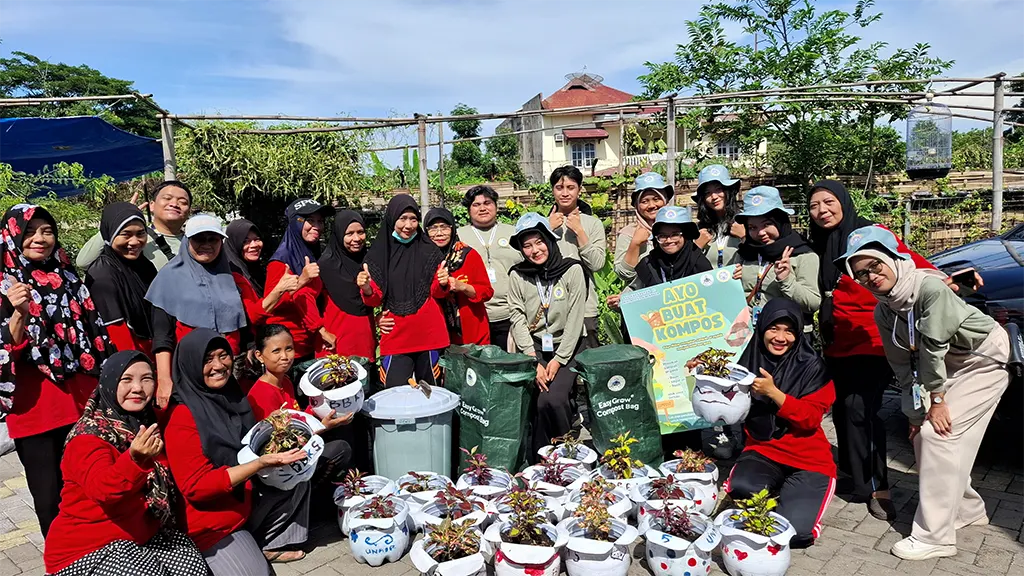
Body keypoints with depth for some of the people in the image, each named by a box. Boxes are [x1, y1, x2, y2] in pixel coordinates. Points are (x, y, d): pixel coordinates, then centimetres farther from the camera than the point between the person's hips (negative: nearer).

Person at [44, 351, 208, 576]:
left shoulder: (148, 425, 4)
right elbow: (103, 490, -37)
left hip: (144, 534, 6)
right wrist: (135, 459, -55)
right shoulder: (89, 434, -16)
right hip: (89, 545, -6)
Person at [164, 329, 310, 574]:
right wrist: (260, 464, -32)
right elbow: (195, 487, -24)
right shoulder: (181, 416, -20)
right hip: (212, 524, -8)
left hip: (247, 503, 8)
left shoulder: (232, 395, 2)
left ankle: (269, 544, 6)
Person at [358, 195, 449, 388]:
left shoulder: (429, 250, 3)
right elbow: (375, 299, 4)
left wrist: (442, 284, -16)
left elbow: (438, 293, 6)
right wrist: (366, 288, -18)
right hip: (395, 336, 0)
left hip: (428, 334, 1)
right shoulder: (378, 253, 3)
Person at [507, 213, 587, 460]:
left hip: (567, 347, -2)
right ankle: (537, 460, 2)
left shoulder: (572, 270, -3)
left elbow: (575, 317, -6)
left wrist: (558, 359, -11)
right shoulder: (518, 275, 3)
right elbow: (518, 320, -1)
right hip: (532, 347, 2)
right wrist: (533, 362, -11)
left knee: (554, 399, -23)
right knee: (536, 401, -19)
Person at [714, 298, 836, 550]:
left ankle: (795, 492, 14)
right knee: (742, 488, -31)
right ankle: (776, 490, 5)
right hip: (762, 449, 2)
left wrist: (772, 392, -26)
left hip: (808, 458, -2)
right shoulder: (749, 361, 1)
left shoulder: (812, 366, -6)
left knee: (794, 532, -20)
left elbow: (811, 418, -13)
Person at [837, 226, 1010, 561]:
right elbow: (903, 366, 0)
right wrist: (918, 411, -2)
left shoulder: (929, 286, -30)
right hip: (948, 366, 7)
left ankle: (934, 537, -7)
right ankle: (968, 509, 28)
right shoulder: (882, 313, -6)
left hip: (984, 361, -7)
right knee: (924, 434, 3)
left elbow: (934, 346, -25)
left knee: (938, 434, -15)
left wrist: (937, 398, -18)